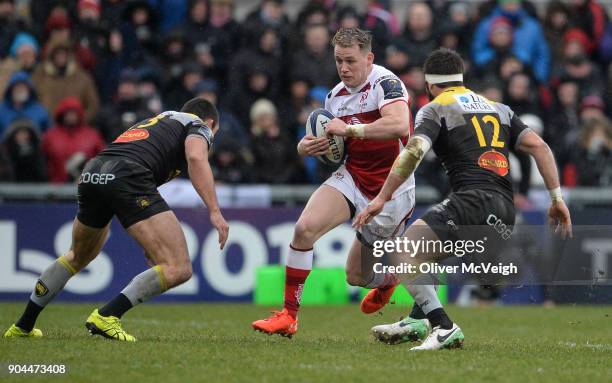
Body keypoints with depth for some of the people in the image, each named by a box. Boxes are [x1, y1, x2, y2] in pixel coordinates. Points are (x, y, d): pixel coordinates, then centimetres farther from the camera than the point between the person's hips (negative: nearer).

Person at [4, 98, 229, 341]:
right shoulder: (199, 126, 17)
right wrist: (214, 211, -14)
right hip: (128, 177, -8)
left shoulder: (153, 122, 39)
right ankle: (106, 317, -17)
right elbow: (196, 158, -7)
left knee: (77, 258, 33)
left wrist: (149, 240, 45)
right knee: (178, 269, -9)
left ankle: (23, 326, 40)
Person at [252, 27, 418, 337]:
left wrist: (350, 129, -31)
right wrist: (308, 146, -7)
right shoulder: (335, 96, 5)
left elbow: (400, 125, -37)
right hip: (351, 177, 5)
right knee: (305, 227, -21)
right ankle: (288, 315, -13)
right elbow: (332, 145, 17)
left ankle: (388, 279, 44)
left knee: (356, 276, 6)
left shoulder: (385, 83, -18)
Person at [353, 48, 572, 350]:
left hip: (472, 199, -8)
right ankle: (418, 322, 32)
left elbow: (414, 151, -12)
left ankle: (444, 328, -25)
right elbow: (539, 146, 13)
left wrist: (382, 198, -11)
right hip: (505, 212, 8)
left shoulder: (434, 110, 5)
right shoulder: (499, 109, 24)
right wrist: (557, 199, 12)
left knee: (403, 253, -12)